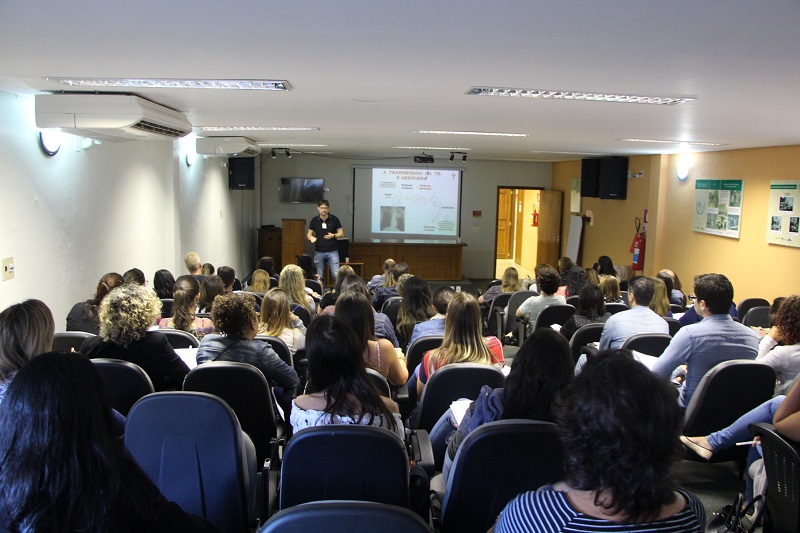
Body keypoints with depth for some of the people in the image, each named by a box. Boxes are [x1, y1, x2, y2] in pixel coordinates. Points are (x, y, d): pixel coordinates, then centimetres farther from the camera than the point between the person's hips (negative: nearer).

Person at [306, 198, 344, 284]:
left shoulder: (334, 219, -1)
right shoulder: (314, 220, 3)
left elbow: (341, 234, 2)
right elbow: (309, 234, 8)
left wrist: (333, 235, -18)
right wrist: (311, 237, -15)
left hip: (332, 251, -2)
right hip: (319, 252, 2)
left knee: (336, 275, -8)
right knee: (319, 276, 8)